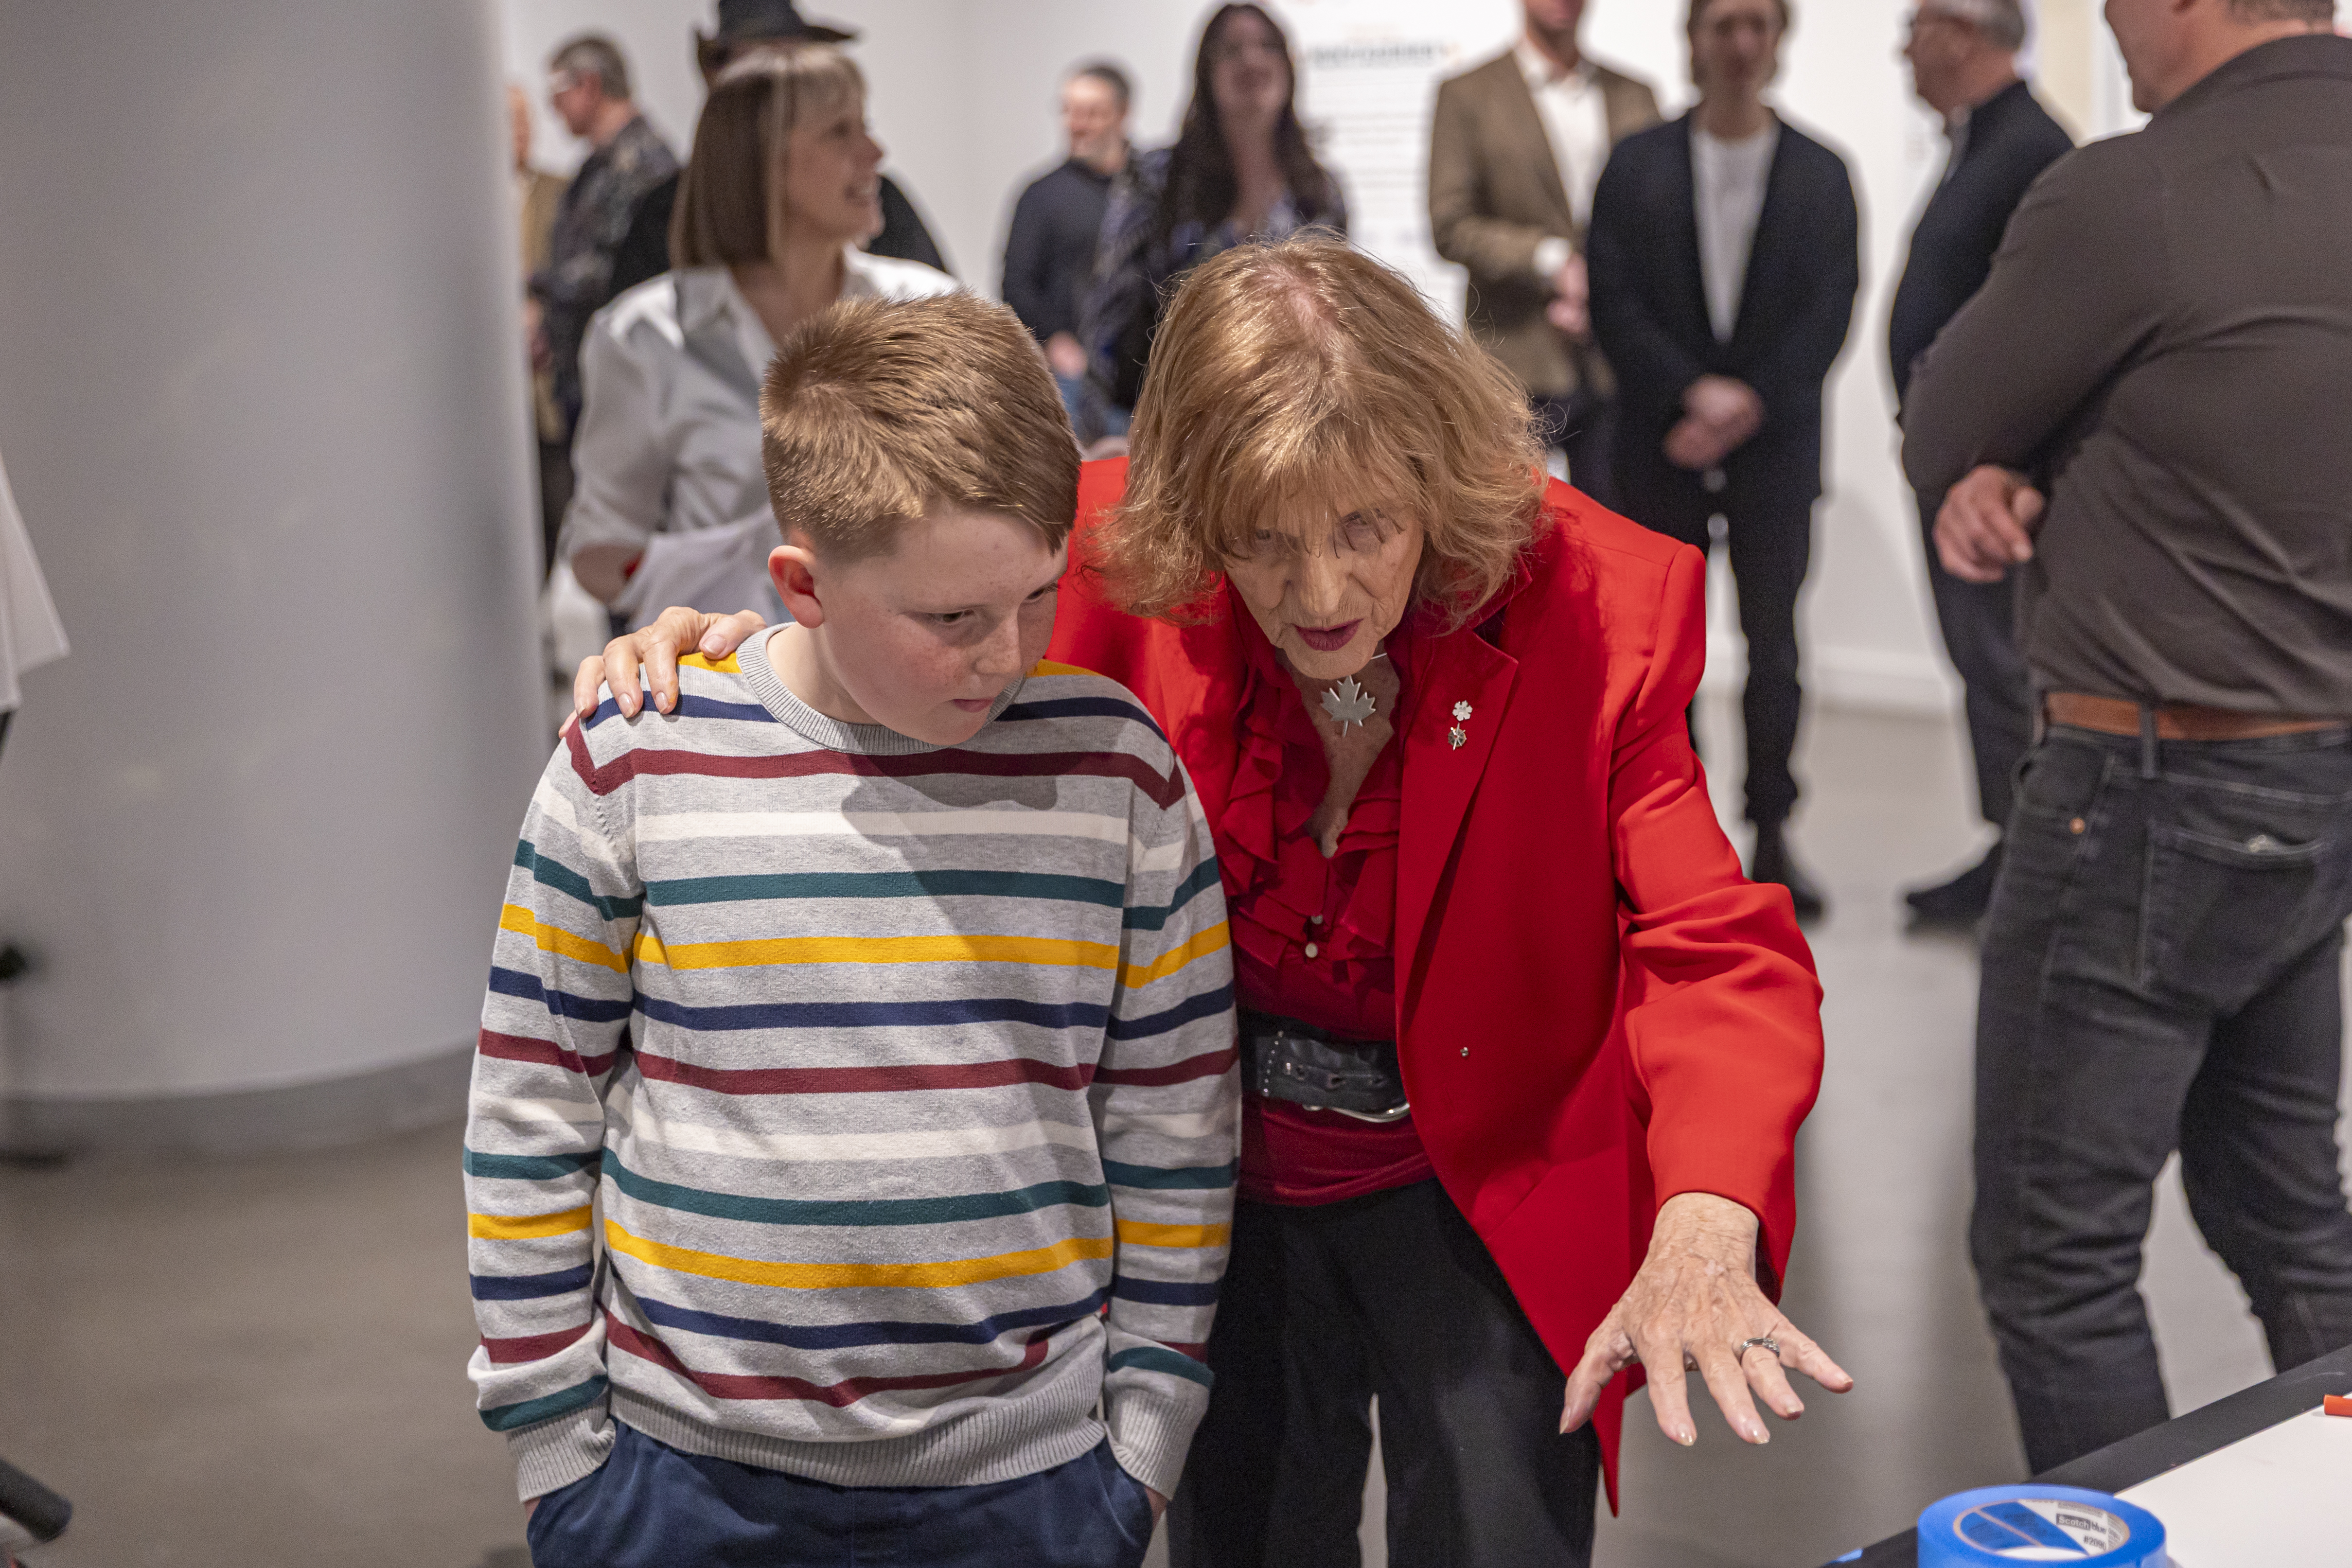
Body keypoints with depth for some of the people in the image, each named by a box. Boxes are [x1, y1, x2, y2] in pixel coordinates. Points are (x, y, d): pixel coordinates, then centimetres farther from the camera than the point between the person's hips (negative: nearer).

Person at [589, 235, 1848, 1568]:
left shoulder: (1596, 611, -21)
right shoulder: (1123, 562, -17)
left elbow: (1714, 948, -26)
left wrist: (1703, 1229, -44)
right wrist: (735, 652, -20)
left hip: (1474, 1201, -2)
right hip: (1224, 1193, 3)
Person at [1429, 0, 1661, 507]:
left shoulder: (1637, 96, 13)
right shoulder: (1466, 95, 2)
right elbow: (1450, 227, -6)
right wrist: (1551, 260, -16)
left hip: (1616, 365, 3)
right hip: (1517, 364, -3)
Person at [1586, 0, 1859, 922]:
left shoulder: (1820, 173, 6)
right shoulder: (1636, 166, 5)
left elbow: (1830, 311, 0)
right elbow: (1614, 302, -2)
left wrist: (1749, 404, -11)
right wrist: (1694, 391, -14)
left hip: (1774, 443, 0)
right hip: (1661, 444, 0)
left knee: (1772, 640, -2)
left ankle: (1771, 837, 5)